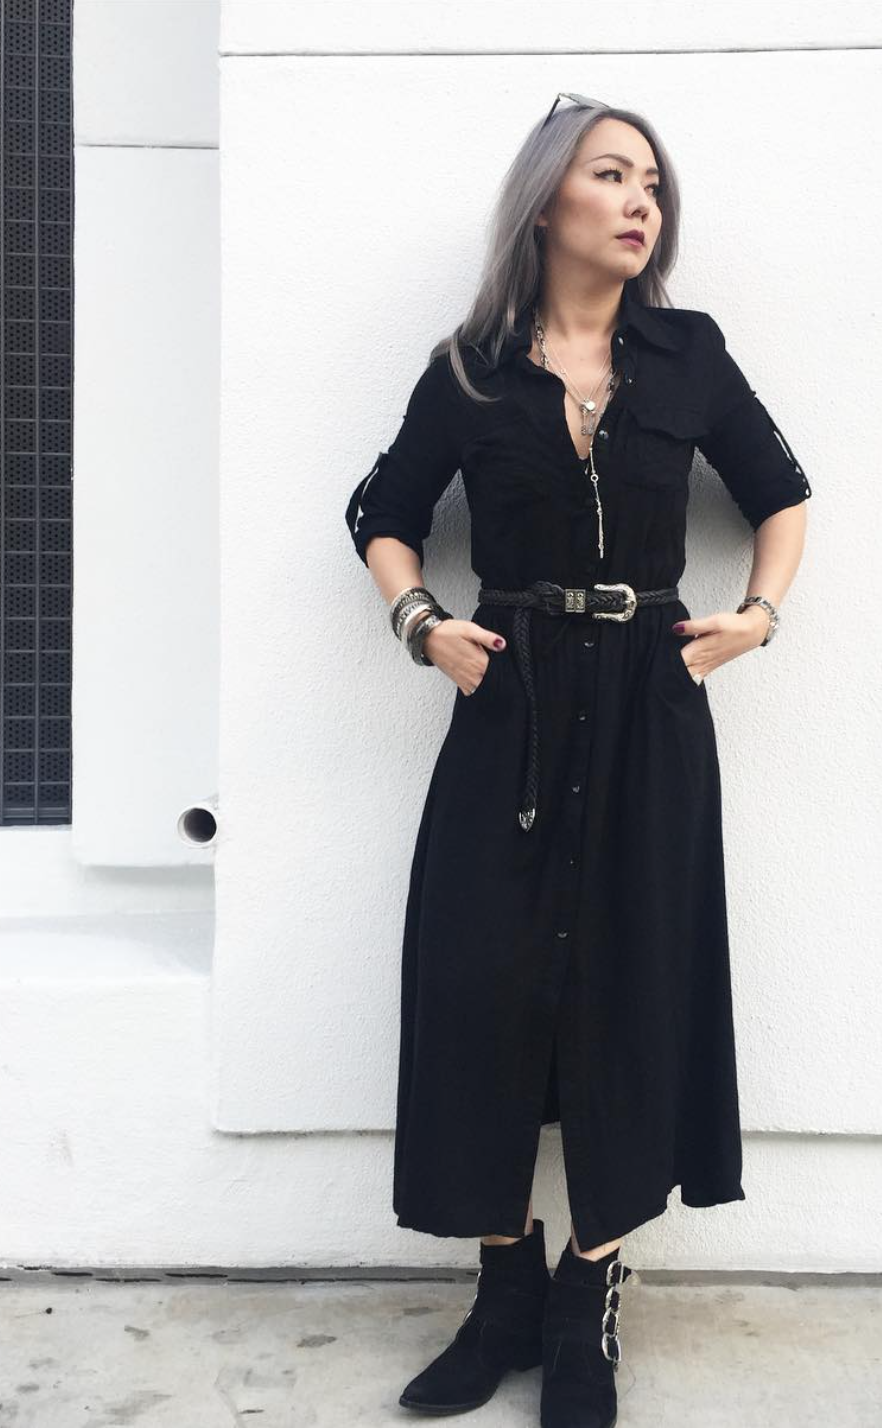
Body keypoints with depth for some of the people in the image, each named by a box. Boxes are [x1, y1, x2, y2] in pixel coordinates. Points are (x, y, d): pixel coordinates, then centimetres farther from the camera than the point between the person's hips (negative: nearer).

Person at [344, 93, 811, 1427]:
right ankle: (507, 1284, 16)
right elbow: (384, 516, 14)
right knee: (482, 979, -2)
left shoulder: (689, 354, 6)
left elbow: (782, 495, 17)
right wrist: (424, 624, -3)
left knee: (632, 979, 2)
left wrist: (757, 615, 2)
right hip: (510, 705, 0)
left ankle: (591, 1303, 18)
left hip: (649, 709, 1)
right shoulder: (470, 370, 4)